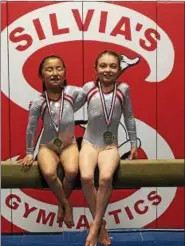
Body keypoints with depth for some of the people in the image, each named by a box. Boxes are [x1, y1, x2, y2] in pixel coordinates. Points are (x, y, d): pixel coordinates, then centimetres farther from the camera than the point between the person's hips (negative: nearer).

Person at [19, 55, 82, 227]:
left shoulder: (71, 92, -10)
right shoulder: (38, 103, -13)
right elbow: (30, 129, -4)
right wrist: (29, 153, 3)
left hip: (69, 144, 1)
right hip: (47, 146, 0)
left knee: (72, 171, -28)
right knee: (49, 173, -30)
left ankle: (62, 204, 3)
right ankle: (66, 204, -1)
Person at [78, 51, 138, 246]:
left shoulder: (123, 89, 0)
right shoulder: (89, 87, 0)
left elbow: (129, 118, 10)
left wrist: (133, 143, 14)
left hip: (110, 145, 0)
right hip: (89, 142, 1)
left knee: (106, 177, -30)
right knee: (86, 177, -27)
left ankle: (95, 225, -10)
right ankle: (100, 224, -6)